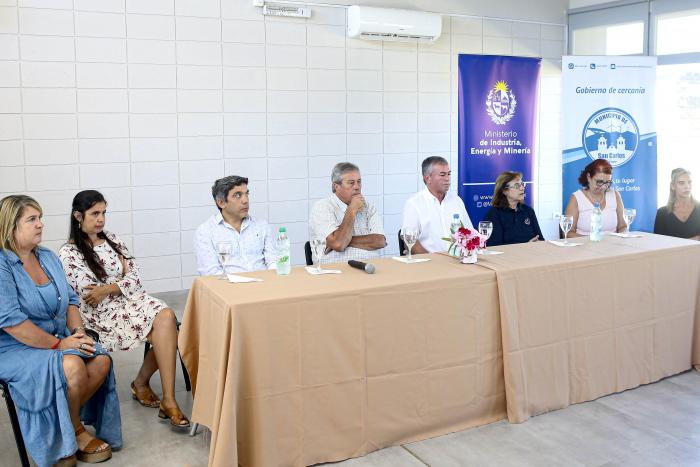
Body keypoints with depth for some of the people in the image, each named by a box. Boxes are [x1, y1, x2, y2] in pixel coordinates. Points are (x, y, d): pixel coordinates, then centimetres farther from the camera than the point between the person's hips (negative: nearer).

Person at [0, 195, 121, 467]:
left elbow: (70, 299, 13)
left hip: (58, 340, 7)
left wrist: (78, 332, -6)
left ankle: (64, 425, 2)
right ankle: (75, 432, -4)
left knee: (101, 360, -16)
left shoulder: (48, 257, 9)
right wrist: (57, 344, -22)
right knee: (72, 366, -31)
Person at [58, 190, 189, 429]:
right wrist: (122, 275, 2)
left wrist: (107, 289, -11)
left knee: (166, 318, -27)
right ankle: (168, 401, -21)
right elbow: (88, 295, -8)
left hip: (132, 300, 5)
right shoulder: (68, 254, -2)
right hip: (103, 313, -5)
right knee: (165, 327, -27)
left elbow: (135, 278, 6)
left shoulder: (113, 240, 13)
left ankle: (141, 382, -8)